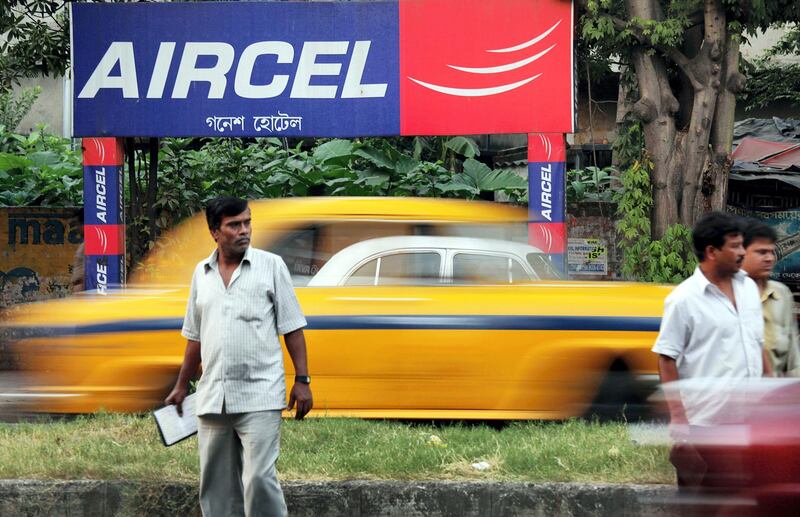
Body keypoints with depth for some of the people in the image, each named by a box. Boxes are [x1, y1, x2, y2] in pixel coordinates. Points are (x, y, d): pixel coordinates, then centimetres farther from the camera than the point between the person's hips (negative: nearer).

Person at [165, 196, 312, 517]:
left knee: (259, 479, -14)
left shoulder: (271, 266, 1)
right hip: (212, 399, 4)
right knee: (216, 486, 6)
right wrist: (181, 387, 21)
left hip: (259, 397, -4)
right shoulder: (201, 273, 12)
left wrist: (302, 380, -6)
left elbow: (292, 329, 1)